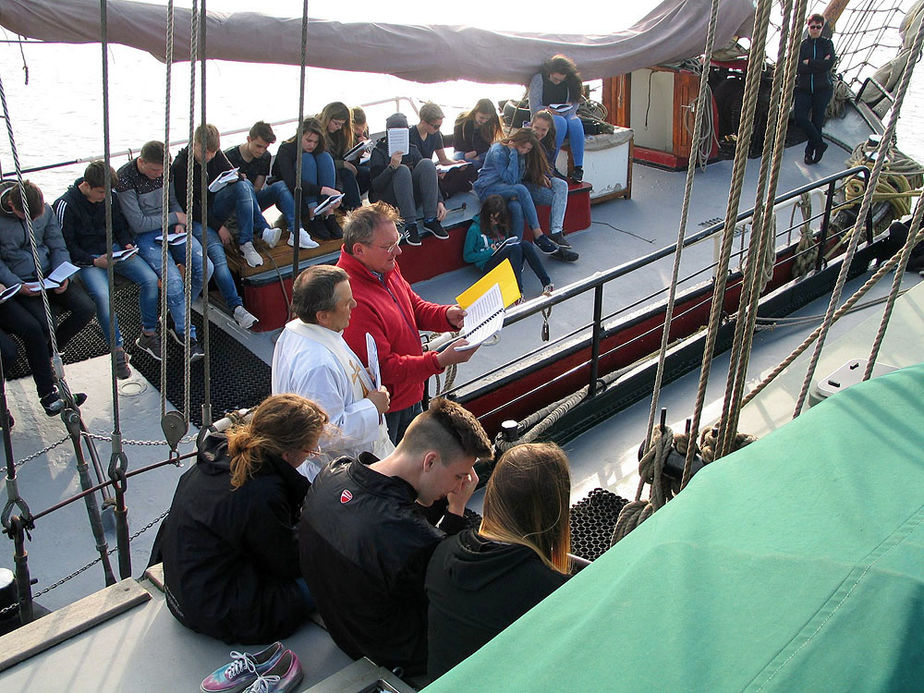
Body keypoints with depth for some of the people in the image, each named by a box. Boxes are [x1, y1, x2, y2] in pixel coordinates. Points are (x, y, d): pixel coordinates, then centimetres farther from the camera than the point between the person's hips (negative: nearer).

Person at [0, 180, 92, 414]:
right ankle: (48, 393, -16)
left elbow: (58, 247, 7)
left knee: (85, 308, -14)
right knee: (38, 327, -27)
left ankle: (44, 353, 9)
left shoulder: (45, 210, -1)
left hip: (48, 274, 5)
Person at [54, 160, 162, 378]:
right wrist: (94, 262, -21)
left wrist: (127, 245, -4)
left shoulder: (110, 197, 3)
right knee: (103, 295, -32)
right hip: (86, 258, -5)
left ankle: (149, 332, -4)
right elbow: (66, 246, -9)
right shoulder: (65, 205, -11)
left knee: (150, 279, -19)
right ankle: (118, 350, -21)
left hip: (114, 250, 5)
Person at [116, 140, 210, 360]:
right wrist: (175, 217, -10)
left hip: (171, 229, 6)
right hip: (144, 236, -6)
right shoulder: (125, 179, -16)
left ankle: (176, 316, 6)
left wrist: (180, 223, -3)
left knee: (205, 268, -14)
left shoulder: (164, 170, 3)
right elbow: (138, 224, -16)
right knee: (173, 280, -26)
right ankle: (187, 335, -10)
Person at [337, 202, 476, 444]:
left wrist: (447, 315, -7)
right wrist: (440, 361, -34)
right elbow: (383, 368, -29)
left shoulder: (386, 268, -3)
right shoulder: (353, 300, -33)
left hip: (409, 396, 9)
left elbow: (415, 307, 13)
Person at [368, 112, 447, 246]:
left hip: (412, 198, 4)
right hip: (387, 201, -4)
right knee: (402, 170, -30)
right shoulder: (379, 152, -1)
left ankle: (430, 220, -25)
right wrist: (392, 166, -29)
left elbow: (429, 175, 4)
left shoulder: (412, 149, 12)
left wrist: (439, 201, -12)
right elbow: (376, 186, -13)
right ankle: (410, 224, -35)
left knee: (427, 163, -18)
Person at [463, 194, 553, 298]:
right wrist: (491, 252, -11)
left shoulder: (501, 224, 15)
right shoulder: (474, 229, -3)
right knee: (515, 248, -33)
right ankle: (518, 292, -49)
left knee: (526, 245, -26)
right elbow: (467, 256, -3)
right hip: (488, 265, -6)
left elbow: (511, 238, 28)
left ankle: (546, 283, -37)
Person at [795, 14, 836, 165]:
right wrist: (819, 64, -13)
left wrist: (809, 63, -10)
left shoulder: (827, 43, 6)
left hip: (822, 89, 0)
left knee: (817, 120, 1)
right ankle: (819, 144, 1)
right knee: (799, 116, -16)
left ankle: (810, 152, 14)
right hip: (804, 88, 0)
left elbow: (829, 64, -9)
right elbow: (797, 67, -9)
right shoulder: (801, 45, 5)